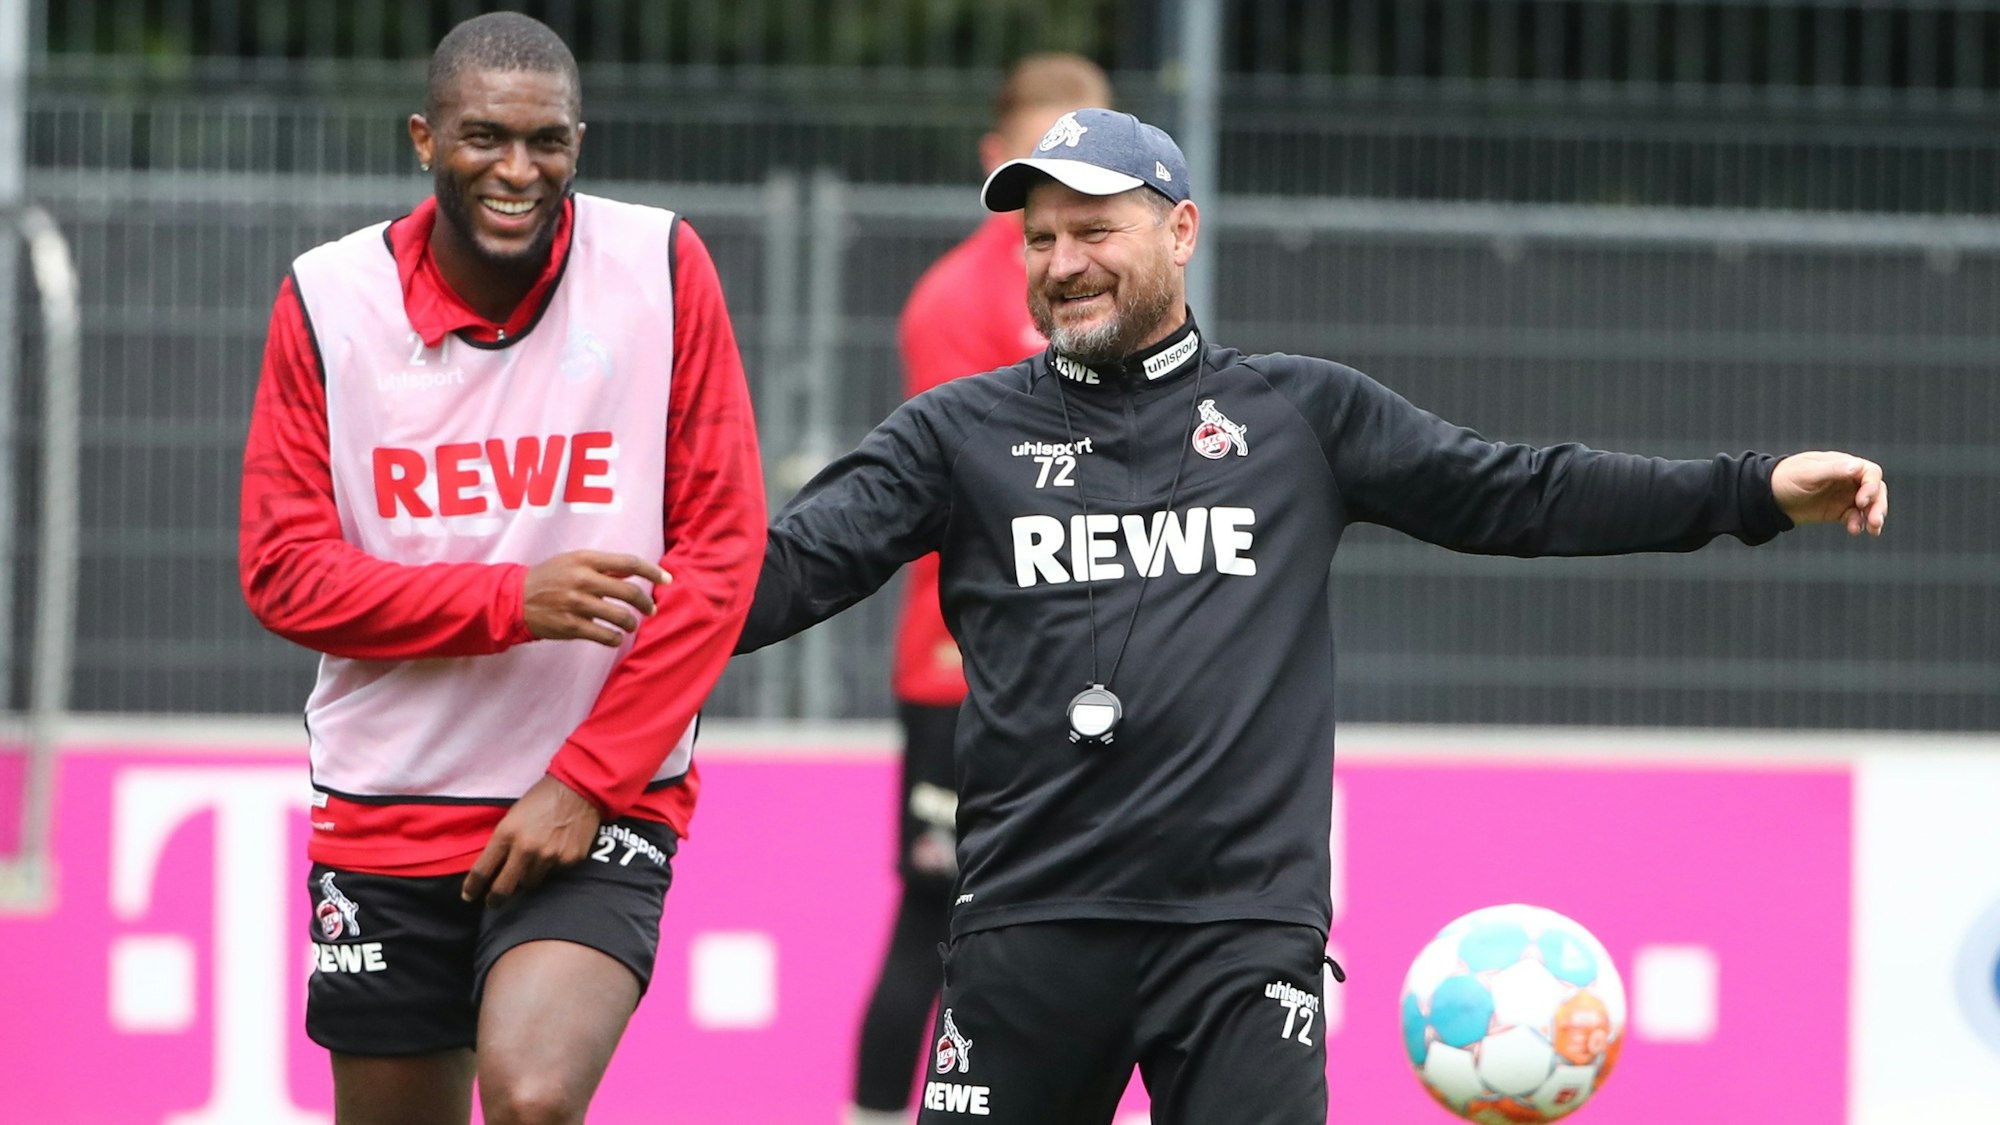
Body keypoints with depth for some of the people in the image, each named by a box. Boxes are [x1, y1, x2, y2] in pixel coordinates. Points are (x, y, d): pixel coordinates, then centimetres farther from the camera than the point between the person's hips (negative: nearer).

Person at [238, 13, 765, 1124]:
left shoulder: (662, 270, -4)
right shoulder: (329, 301, -1)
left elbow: (722, 552, -5)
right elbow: (285, 572, -3)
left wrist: (587, 783, -11)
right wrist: (511, 601, -17)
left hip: (601, 811, -2)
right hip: (388, 813, 2)